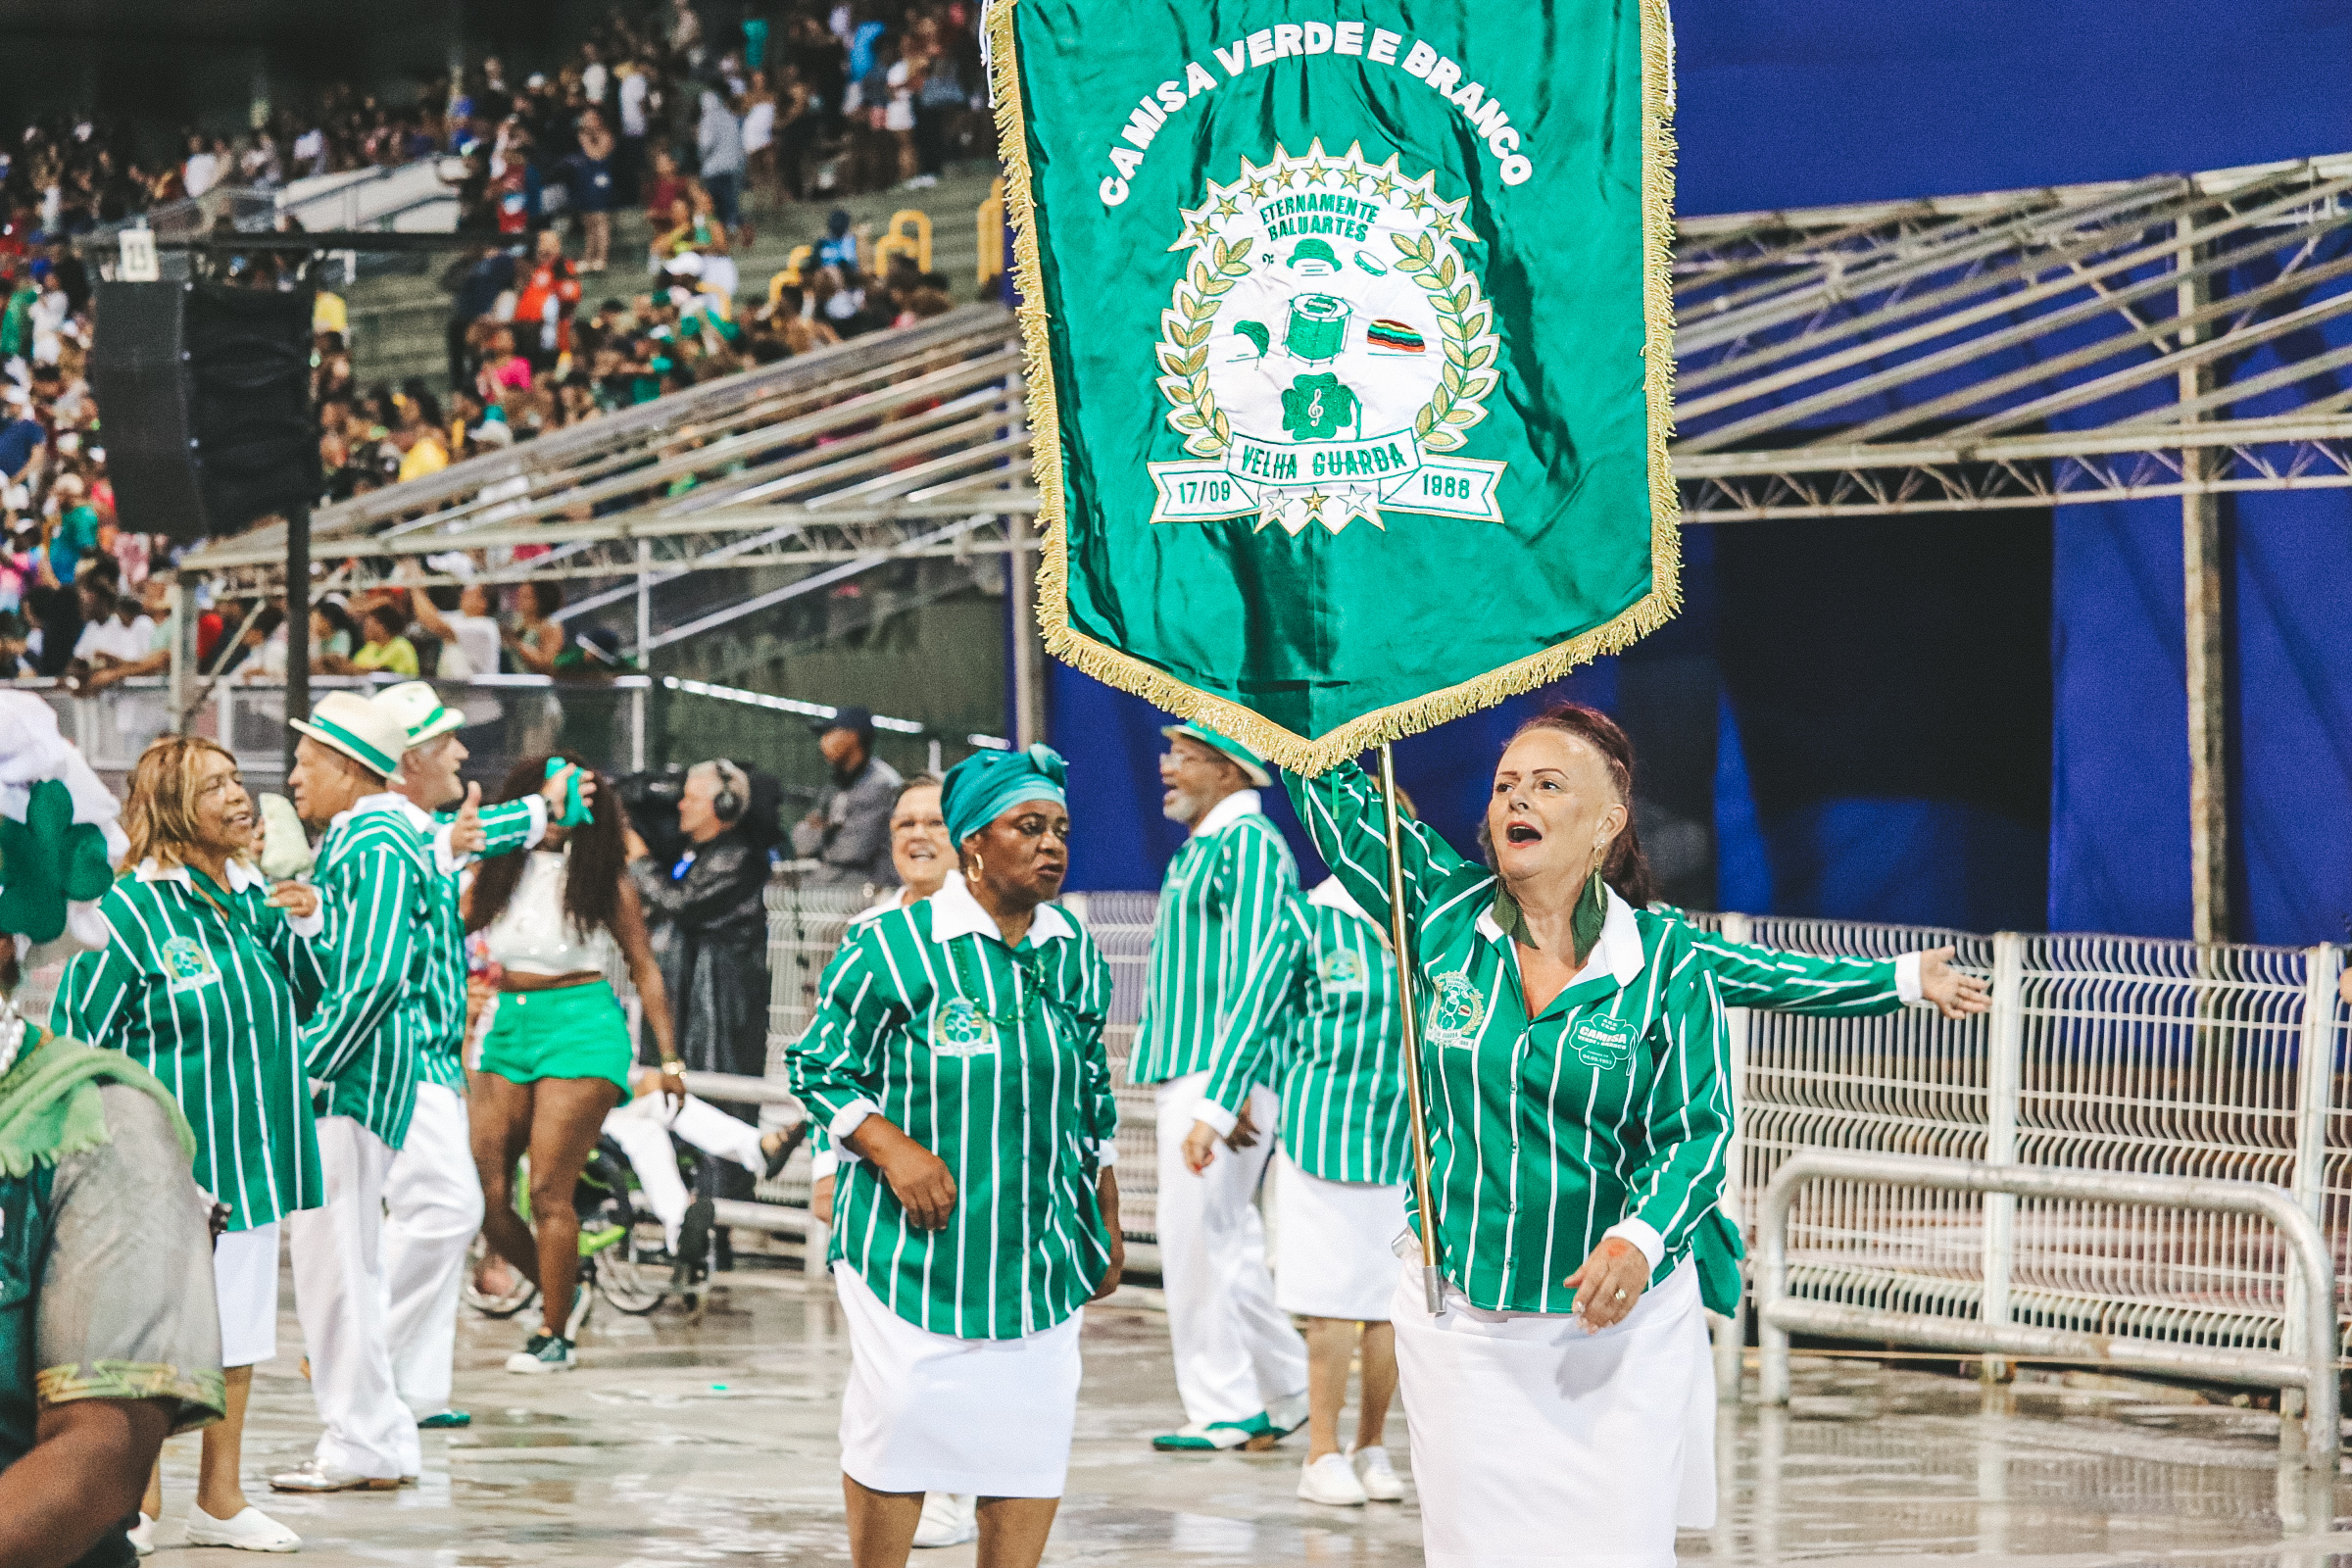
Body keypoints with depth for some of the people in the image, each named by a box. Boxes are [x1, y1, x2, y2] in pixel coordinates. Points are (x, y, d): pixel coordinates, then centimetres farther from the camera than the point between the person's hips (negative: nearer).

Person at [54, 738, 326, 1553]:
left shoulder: (255, 893, 6)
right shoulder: (133, 908, -13)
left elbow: (300, 1000, 18)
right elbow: (75, 1030, -10)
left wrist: (305, 929, -1)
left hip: (248, 1148, 7)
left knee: (239, 1327, 12)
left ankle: (220, 1498, 21)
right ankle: (140, 1502, 11)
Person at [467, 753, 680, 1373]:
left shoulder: (606, 878, 1)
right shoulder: (499, 869, 10)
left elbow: (643, 968, 4)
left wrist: (669, 1056, 3)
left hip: (581, 1028, -5)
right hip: (509, 1025, 5)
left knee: (548, 1191, -9)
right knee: (483, 1193, 0)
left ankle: (555, 1335, 3)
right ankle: (560, 1292, 24)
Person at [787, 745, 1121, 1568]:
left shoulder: (1075, 957, 8)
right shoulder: (892, 946, -8)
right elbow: (817, 1067, -4)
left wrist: (1108, 1228, 18)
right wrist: (892, 1148, -17)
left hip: (1041, 1248, 5)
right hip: (913, 1247, -5)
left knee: (1033, 1438, 2)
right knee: (898, 1431, -3)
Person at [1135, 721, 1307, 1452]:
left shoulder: (1247, 843, -13)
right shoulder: (1201, 847, 19)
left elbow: (1264, 962, -20)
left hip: (1219, 1075, -10)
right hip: (1190, 1072, 10)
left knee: (1199, 1236, -7)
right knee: (1231, 1239, 13)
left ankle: (1223, 1410, -1)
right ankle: (1288, 1392, 20)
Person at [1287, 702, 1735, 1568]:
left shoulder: (1666, 962, -6)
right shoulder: (1442, 916, 1)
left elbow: (1699, 1131, -7)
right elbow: (1332, 790, 4)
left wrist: (1641, 1240, -23)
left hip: (1621, 1318, -2)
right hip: (1459, 1312, 2)